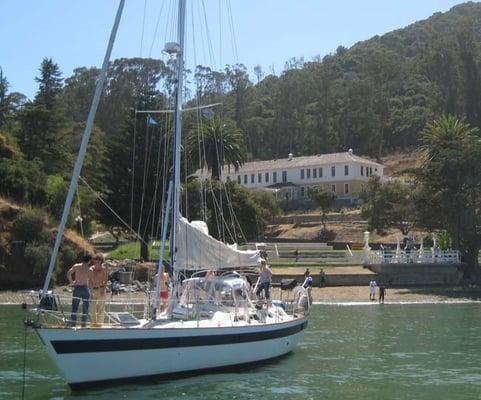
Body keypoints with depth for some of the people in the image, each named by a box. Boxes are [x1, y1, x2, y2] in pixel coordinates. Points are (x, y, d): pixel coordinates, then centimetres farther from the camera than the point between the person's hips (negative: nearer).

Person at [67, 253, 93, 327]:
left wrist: (71, 282, 2)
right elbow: (90, 282, -4)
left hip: (77, 288, 1)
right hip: (85, 288, -1)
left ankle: (73, 325, 5)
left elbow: (68, 273, -10)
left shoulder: (76, 266, -1)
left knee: (74, 309, 8)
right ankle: (83, 325, 8)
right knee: (85, 309, 8)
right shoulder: (90, 270, -4)